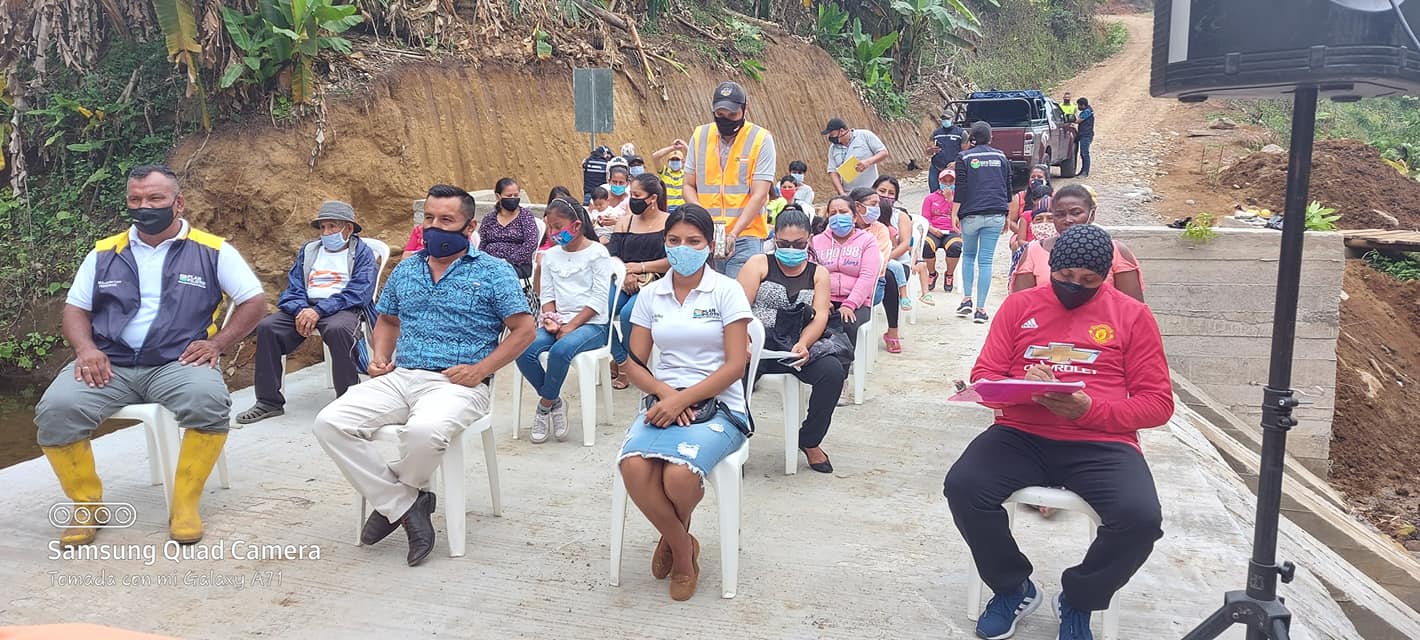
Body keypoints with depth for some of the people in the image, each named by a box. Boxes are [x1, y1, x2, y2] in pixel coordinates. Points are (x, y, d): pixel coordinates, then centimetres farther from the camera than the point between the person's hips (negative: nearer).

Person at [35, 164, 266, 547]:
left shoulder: (212, 251, 6)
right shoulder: (105, 253, 16)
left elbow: (254, 302, 6)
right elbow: (75, 308, 18)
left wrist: (217, 344, -8)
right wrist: (85, 348, -4)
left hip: (179, 362, -3)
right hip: (108, 363, 3)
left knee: (210, 400, -36)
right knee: (55, 410, -25)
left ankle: (185, 505, -18)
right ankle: (86, 505, -3)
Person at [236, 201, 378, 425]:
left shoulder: (363, 253, 6)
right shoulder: (308, 251, 23)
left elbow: (358, 292, -9)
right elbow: (293, 289, 13)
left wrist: (319, 310, -20)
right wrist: (300, 310, -10)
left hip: (344, 308, -5)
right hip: (305, 307, 5)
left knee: (338, 329, -38)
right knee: (267, 327, -19)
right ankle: (268, 402, -12)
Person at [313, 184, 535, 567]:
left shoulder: (493, 272, 2)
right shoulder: (405, 270, 19)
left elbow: (524, 329, -2)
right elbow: (387, 321, 31)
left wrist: (480, 370, -13)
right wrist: (380, 356, 9)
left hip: (457, 384, -5)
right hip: (400, 377, 6)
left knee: (423, 430, -38)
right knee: (330, 423, -18)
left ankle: (392, 499, -3)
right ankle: (405, 507, -12)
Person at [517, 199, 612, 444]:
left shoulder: (597, 252, -2)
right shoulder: (550, 255, 16)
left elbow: (599, 298, -9)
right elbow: (547, 295, 13)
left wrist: (571, 326, -16)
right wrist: (551, 319, -9)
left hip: (591, 323, -5)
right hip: (558, 322, 5)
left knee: (560, 350, -36)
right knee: (523, 351, -24)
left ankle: (545, 406, -12)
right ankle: (554, 403, -4)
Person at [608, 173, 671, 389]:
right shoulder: (624, 222, 17)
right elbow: (611, 256, 8)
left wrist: (638, 267, -9)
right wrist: (624, 274, -13)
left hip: (655, 285, -4)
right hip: (623, 283, 5)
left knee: (628, 314, -31)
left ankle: (625, 361, -4)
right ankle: (622, 360, -5)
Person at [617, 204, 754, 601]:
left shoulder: (727, 291, 0)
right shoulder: (650, 295, 11)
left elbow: (735, 365, -7)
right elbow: (634, 363, 9)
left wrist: (682, 399, -17)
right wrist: (666, 393, -11)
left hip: (718, 405, -3)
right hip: (664, 401, 3)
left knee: (679, 475, -32)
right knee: (634, 468, -30)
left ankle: (673, 535, 9)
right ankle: (683, 548, -1)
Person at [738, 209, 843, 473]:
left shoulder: (818, 273, 15)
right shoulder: (758, 265, 8)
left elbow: (820, 316, 1)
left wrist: (803, 344, -21)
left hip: (799, 349, 2)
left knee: (833, 370, -27)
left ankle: (809, 441, -4)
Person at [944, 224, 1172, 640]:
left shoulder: (1133, 315, 8)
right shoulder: (1020, 305, 12)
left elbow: (1158, 402, 5)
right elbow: (984, 376, 10)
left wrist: (1089, 410, -14)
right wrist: (1022, 389, -14)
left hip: (1101, 442, -1)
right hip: (1021, 435, 1)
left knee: (1141, 518, -30)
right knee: (963, 487, -27)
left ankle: (1078, 601, 4)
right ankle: (1014, 588, 3)